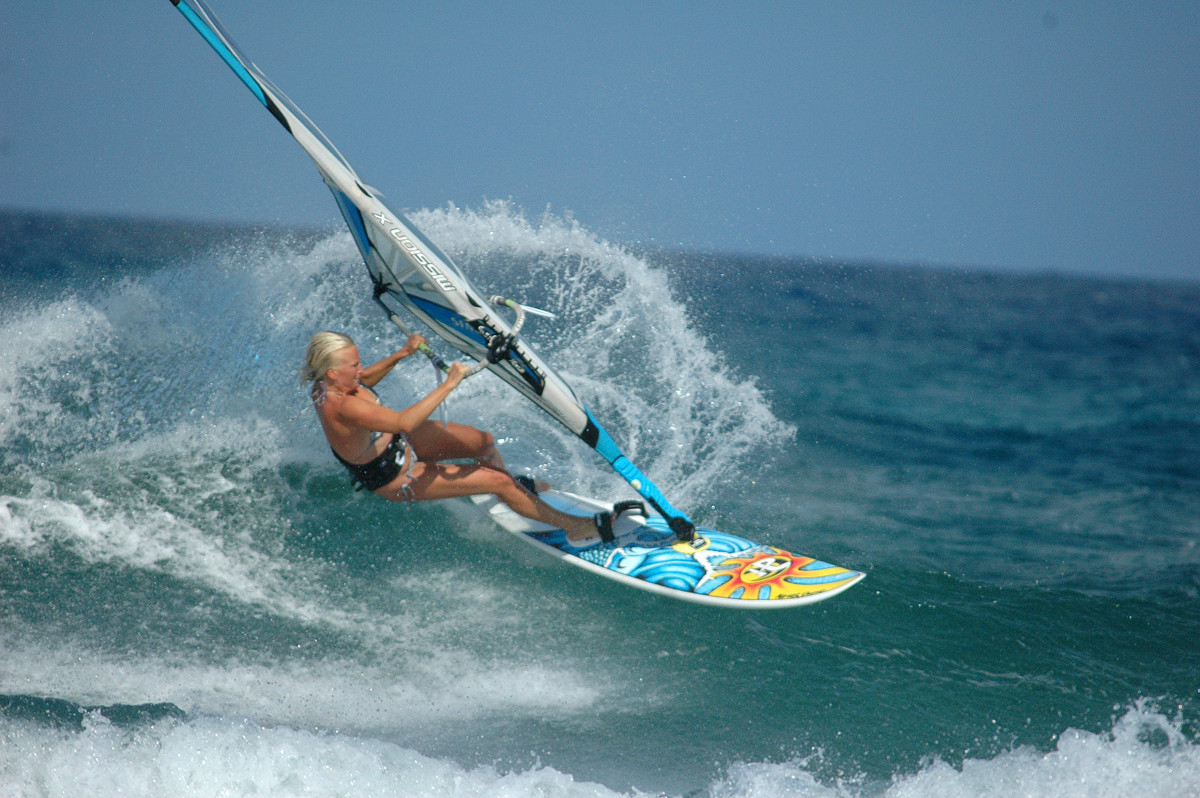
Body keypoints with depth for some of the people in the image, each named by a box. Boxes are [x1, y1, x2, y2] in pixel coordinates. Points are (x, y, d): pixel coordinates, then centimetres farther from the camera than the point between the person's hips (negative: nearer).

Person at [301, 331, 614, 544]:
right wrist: (449, 384, -48)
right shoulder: (342, 407, -42)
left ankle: (513, 487, 47)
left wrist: (402, 354, -2)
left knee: (483, 442, 13)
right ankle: (578, 528, 6)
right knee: (497, 481, -7)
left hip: (397, 441, 9)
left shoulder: (327, 382, -14)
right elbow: (404, 422, -50)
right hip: (394, 478, -9)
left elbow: (363, 381, 10)